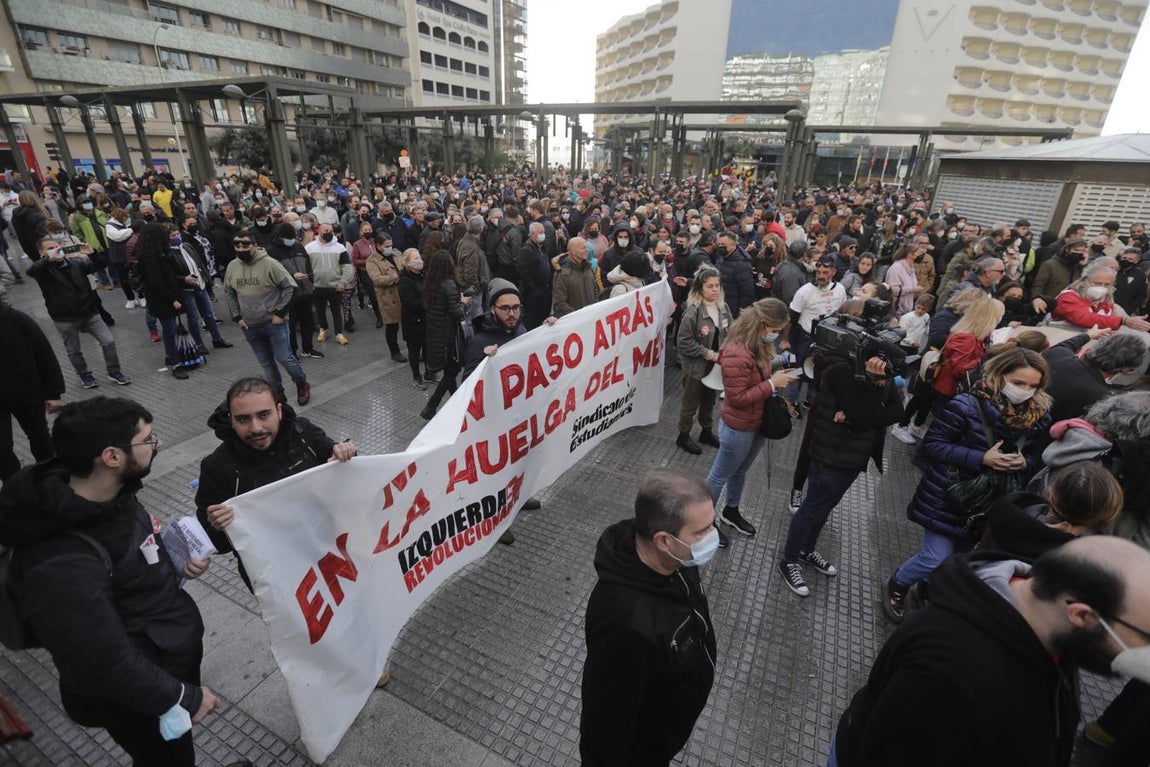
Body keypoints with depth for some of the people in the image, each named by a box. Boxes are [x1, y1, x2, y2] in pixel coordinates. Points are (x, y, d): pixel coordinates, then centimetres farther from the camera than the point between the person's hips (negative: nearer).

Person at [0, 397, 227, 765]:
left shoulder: (110, 495, -11)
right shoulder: (63, 567, -38)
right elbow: (103, 665, -30)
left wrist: (176, 562, -8)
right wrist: (182, 697, -17)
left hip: (170, 650, 7)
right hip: (139, 700, -7)